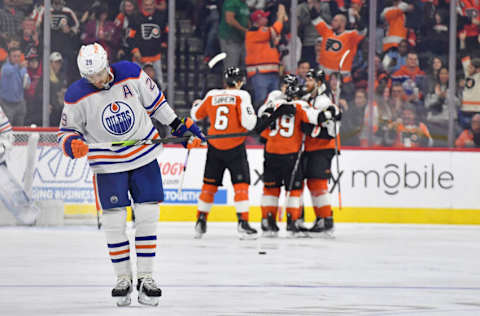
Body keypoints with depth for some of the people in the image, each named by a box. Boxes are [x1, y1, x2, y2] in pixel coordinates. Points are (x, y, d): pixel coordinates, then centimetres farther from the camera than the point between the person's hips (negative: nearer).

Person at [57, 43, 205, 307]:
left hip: (144, 155, 1)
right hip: (107, 163, -1)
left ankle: (145, 277, 8)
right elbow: (66, 131, -3)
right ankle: (123, 278, 12)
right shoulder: (77, 96, -14)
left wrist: (179, 125, 9)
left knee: (147, 216, 0)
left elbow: (154, 100, 5)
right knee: (114, 220, -3)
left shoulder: (130, 74, -12)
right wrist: (73, 144, -25)